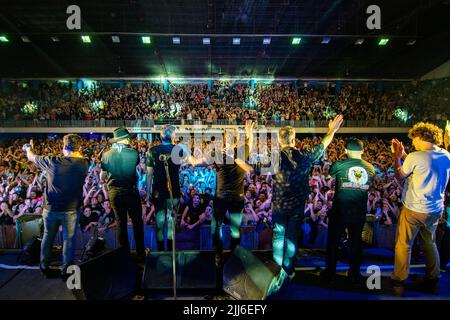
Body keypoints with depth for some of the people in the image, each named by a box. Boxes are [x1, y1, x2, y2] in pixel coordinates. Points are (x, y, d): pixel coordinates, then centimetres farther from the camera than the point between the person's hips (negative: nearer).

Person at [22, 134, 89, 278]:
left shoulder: (52, 162, -14)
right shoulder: (83, 164, -13)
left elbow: (31, 157, 7)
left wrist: (28, 148, 26)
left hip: (51, 208, 1)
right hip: (71, 209, -1)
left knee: (48, 237, 20)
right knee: (68, 239, 12)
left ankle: (44, 266, 37)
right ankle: (65, 269, 23)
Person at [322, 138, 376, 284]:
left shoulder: (339, 165, -12)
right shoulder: (370, 168, -2)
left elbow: (330, 175, 7)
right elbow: (369, 186, 11)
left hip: (339, 210, -3)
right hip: (360, 212, 3)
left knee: (333, 241, 13)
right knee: (356, 241, 17)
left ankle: (330, 273, 25)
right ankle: (354, 274, 29)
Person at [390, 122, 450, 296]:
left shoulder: (415, 157, -20)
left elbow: (400, 175, -5)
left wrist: (396, 156, 6)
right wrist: (404, 155, 13)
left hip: (414, 210, -6)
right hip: (435, 210, 6)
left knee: (403, 246, 7)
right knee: (430, 244, 23)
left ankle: (398, 282, 17)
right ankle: (433, 281, 35)